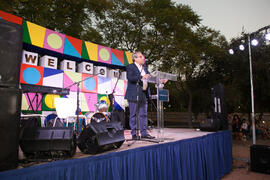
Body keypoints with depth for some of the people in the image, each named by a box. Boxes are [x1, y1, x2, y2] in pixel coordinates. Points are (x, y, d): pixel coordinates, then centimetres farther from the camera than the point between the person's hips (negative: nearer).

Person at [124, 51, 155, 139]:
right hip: (134, 94, -7)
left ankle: (144, 133, 18)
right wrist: (141, 77, -28)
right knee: (133, 115, 1)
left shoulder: (144, 67, 20)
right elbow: (130, 78, -19)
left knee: (143, 114, 10)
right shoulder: (130, 67, -3)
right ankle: (134, 134, 9)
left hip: (143, 94, 7)